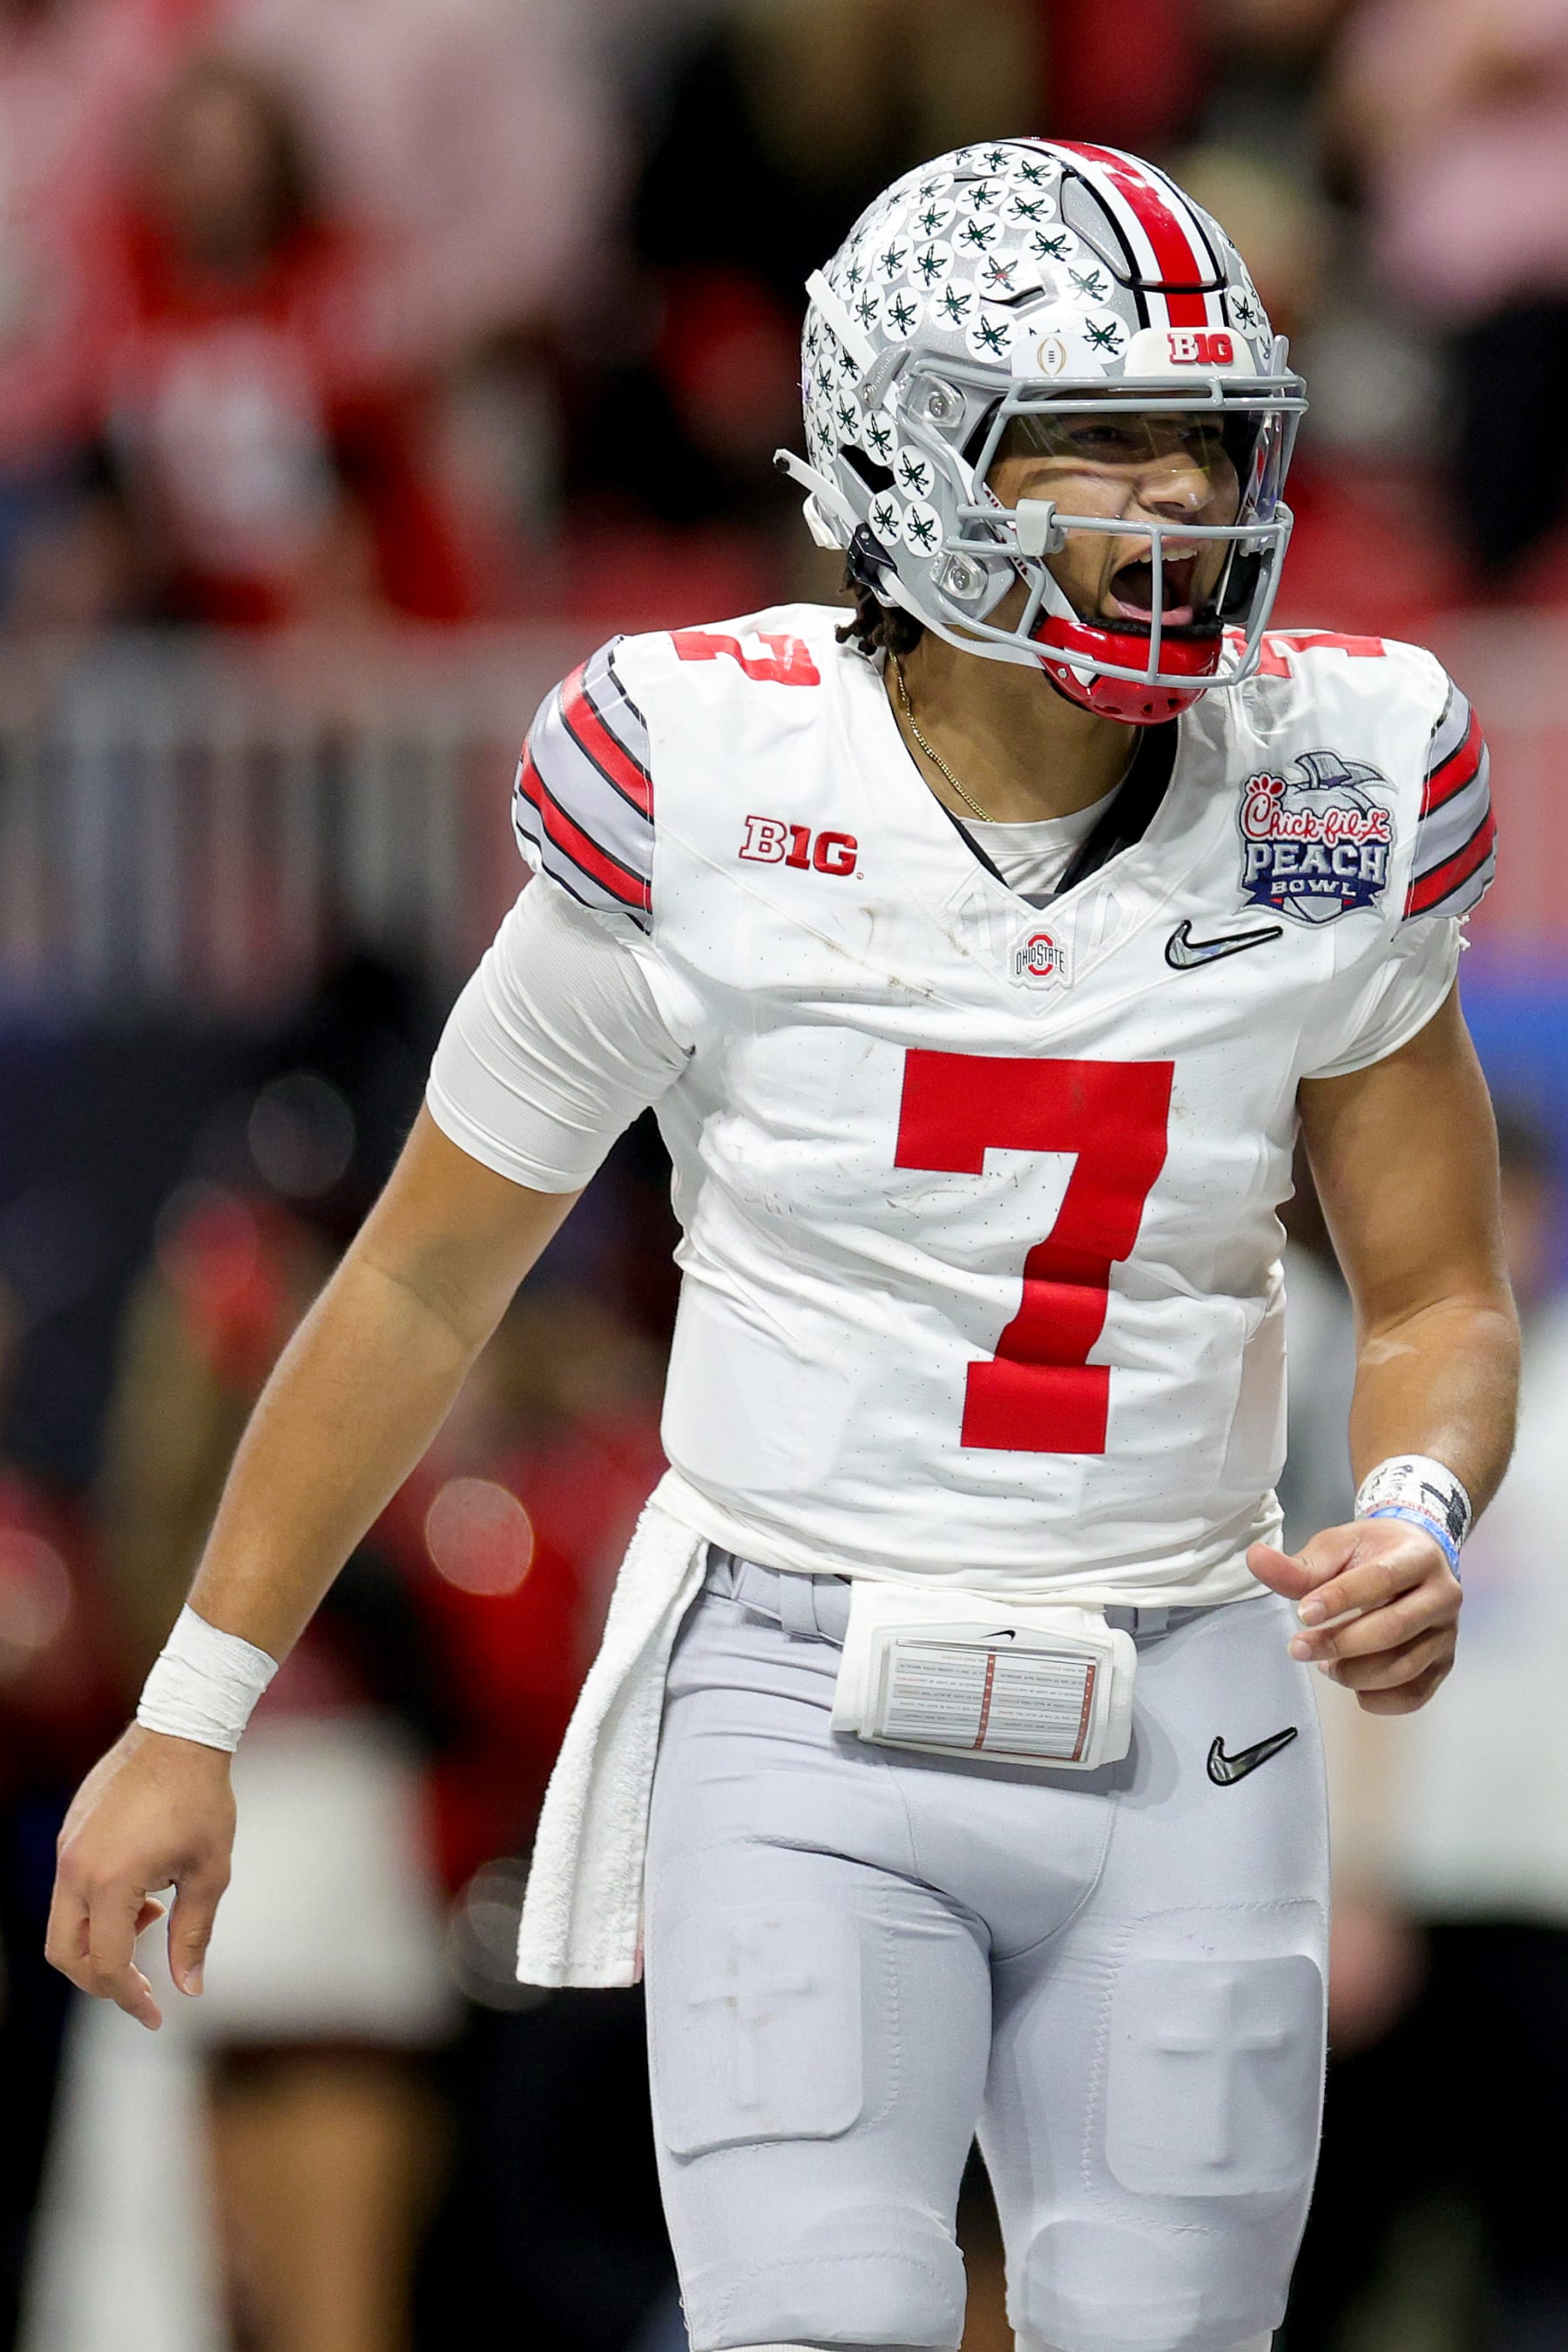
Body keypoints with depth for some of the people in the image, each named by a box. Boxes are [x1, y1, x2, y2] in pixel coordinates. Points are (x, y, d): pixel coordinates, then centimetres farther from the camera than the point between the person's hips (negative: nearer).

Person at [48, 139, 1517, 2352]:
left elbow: (1440, 1301, 9)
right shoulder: (712, 790, -10)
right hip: (807, 1711, -3)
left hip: (1182, 1749, 3)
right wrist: (193, 1713, 6)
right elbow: (425, 1281, 3)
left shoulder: (1332, 798, -3)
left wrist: (1414, 1522, -14)